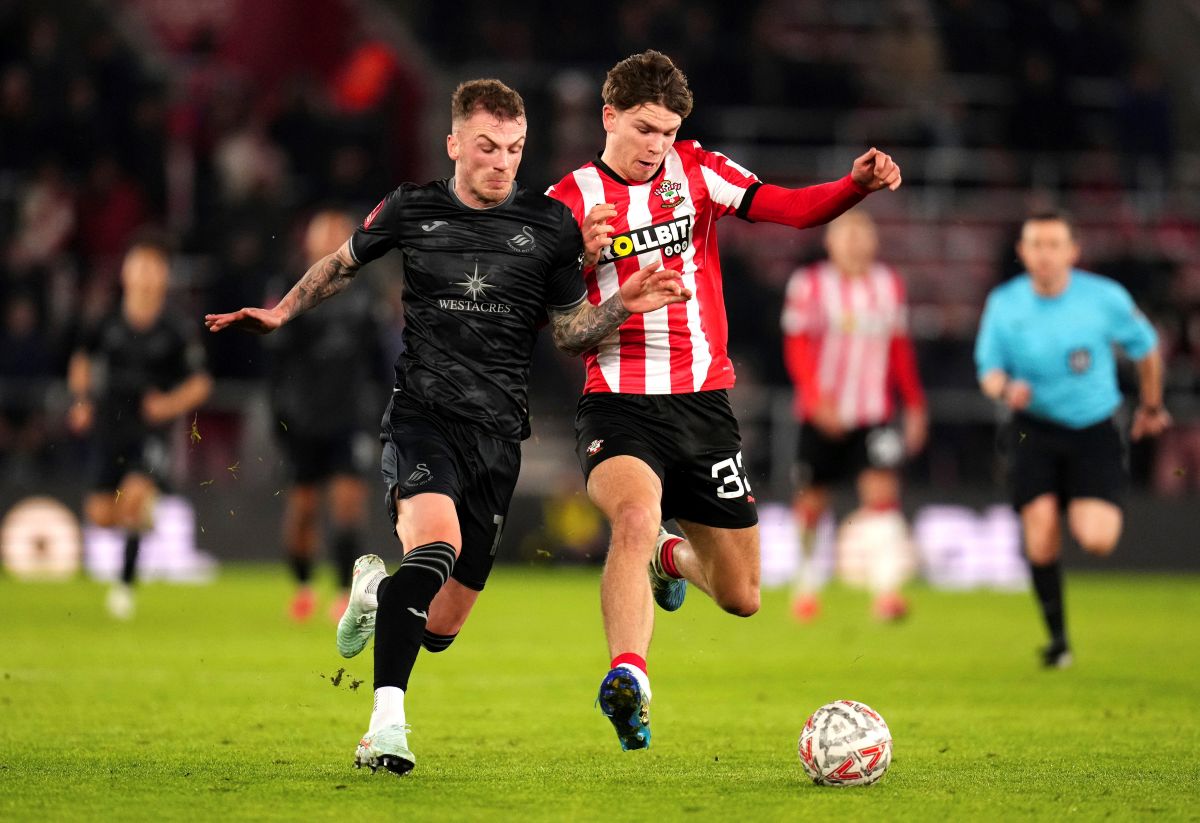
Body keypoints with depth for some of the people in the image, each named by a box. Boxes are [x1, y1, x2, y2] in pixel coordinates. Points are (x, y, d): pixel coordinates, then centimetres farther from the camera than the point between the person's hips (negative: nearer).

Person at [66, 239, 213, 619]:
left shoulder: (175, 334, -6)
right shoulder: (109, 326, -1)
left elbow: (200, 382, 2)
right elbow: (82, 359, 19)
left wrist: (173, 403, -14)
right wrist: (81, 400, 8)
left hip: (151, 429, -3)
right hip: (109, 427, 3)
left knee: (135, 492, -25)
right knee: (102, 514, -1)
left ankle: (126, 582, -14)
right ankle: (143, 513, 36)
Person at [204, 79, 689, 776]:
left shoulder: (550, 226, 5)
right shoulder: (411, 210, 5)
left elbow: (570, 333, 11)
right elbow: (345, 262, 24)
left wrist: (623, 306, -6)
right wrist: (281, 312, 16)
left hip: (498, 432, 2)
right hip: (422, 412, -2)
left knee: (441, 628, 4)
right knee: (436, 541, -34)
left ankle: (378, 589, 42)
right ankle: (387, 721, -34)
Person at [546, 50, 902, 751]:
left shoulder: (696, 171, 6)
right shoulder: (570, 200, 1)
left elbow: (794, 209, -3)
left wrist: (860, 184, -21)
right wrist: (586, 257, -22)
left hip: (704, 402, 3)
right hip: (620, 403, -3)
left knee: (741, 597, 10)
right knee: (637, 513, -37)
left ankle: (671, 557, 44)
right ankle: (629, 678, -46)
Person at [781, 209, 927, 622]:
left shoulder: (889, 285, 8)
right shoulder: (809, 284, -4)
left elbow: (900, 348, 16)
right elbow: (798, 345, -10)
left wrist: (915, 405, 14)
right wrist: (817, 398, -22)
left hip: (873, 416, 2)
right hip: (823, 415, -2)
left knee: (882, 491, -16)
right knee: (813, 501, 8)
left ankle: (886, 588, -21)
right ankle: (805, 580, 29)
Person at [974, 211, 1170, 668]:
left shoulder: (1105, 298, -8)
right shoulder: (1004, 303, -4)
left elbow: (1145, 346, 9)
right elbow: (988, 368, 6)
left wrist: (1151, 406, 21)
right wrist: (1005, 388, -18)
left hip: (1094, 430, -1)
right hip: (1034, 428, 1)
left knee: (1097, 541, -17)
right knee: (1040, 539, -13)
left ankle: (1085, 518, 24)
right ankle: (1057, 638, 6)